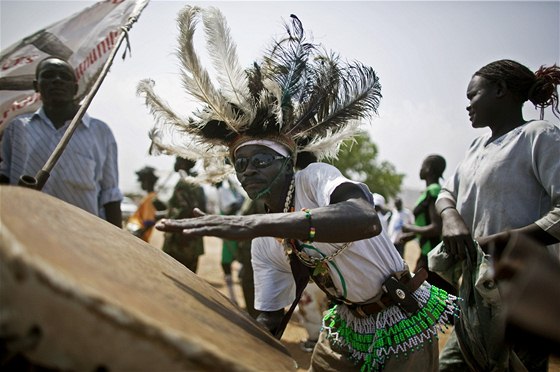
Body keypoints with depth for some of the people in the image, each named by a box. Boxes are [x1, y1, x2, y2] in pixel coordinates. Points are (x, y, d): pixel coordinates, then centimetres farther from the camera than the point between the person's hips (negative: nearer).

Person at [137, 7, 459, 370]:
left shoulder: (315, 176, -24)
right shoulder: (263, 245, -3)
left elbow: (367, 220, -47)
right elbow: (269, 318, 3)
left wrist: (254, 224, -55)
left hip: (404, 319, -5)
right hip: (348, 325, 6)